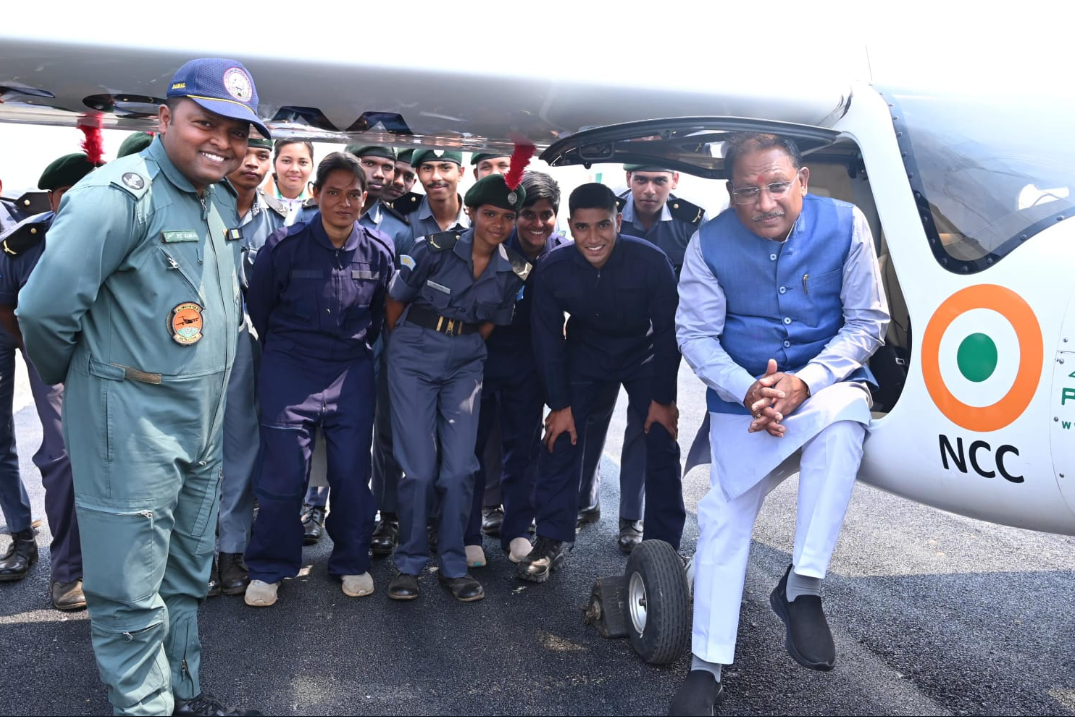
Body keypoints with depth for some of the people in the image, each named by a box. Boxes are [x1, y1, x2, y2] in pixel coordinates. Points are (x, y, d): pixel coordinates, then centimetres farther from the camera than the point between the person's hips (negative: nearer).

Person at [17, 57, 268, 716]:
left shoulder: (224, 203, 8)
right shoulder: (118, 194, -19)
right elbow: (45, 307, -20)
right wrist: (67, 376, -5)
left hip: (205, 421, 9)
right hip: (132, 424, -8)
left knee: (189, 574, 21)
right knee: (132, 593, 4)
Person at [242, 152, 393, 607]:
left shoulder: (379, 251, -3)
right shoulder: (284, 246, -9)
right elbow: (258, 306, 6)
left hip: (352, 372, 2)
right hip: (289, 369, -2)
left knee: (352, 471, 4)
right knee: (283, 473, -1)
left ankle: (351, 561, 24)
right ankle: (269, 568, 18)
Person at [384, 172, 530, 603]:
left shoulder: (514, 271, -2)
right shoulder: (436, 249, -12)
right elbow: (395, 301, 1)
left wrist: (460, 349, 12)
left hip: (464, 365, 3)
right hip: (414, 360, -2)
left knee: (459, 468, -1)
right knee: (419, 468, -5)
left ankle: (454, 566, 14)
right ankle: (409, 564, 12)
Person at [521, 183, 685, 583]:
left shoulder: (651, 261, -30)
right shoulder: (552, 269, -24)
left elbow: (667, 330, -17)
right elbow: (547, 339, -11)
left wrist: (663, 397, -12)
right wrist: (559, 404, -10)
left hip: (644, 357, -1)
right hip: (584, 357, 1)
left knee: (662, 448, -5)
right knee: (560, 440, -6)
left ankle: (664, 548, 7)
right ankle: (550, 542, 5)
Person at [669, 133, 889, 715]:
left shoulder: (845, 225, -12)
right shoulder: (710, 244, -11)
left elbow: (868, 321, -8)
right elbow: (696, 334, -6)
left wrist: (804, 383, -22)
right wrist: (748, 391, -23)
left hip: (826, 384, -1)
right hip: (740, 398, 1)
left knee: (842, 415, -36)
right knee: (724, 516, -4)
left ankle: (801, 588, -25)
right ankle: (707, 668, 11)